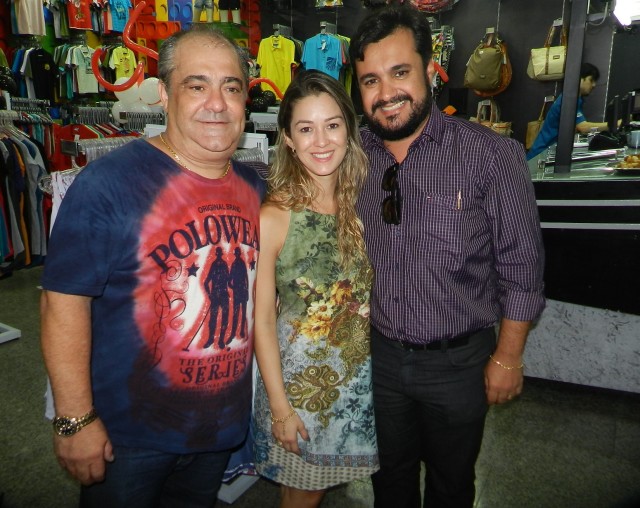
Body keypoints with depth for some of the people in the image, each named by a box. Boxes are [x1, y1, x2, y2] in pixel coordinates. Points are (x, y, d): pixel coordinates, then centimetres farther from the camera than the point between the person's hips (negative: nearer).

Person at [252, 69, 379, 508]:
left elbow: (375, 293, 4)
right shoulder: (273, 217, -20)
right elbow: (263, 318, -14)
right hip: (301, 378, -4)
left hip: (361, 373, 4)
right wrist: (280, 406, -10)